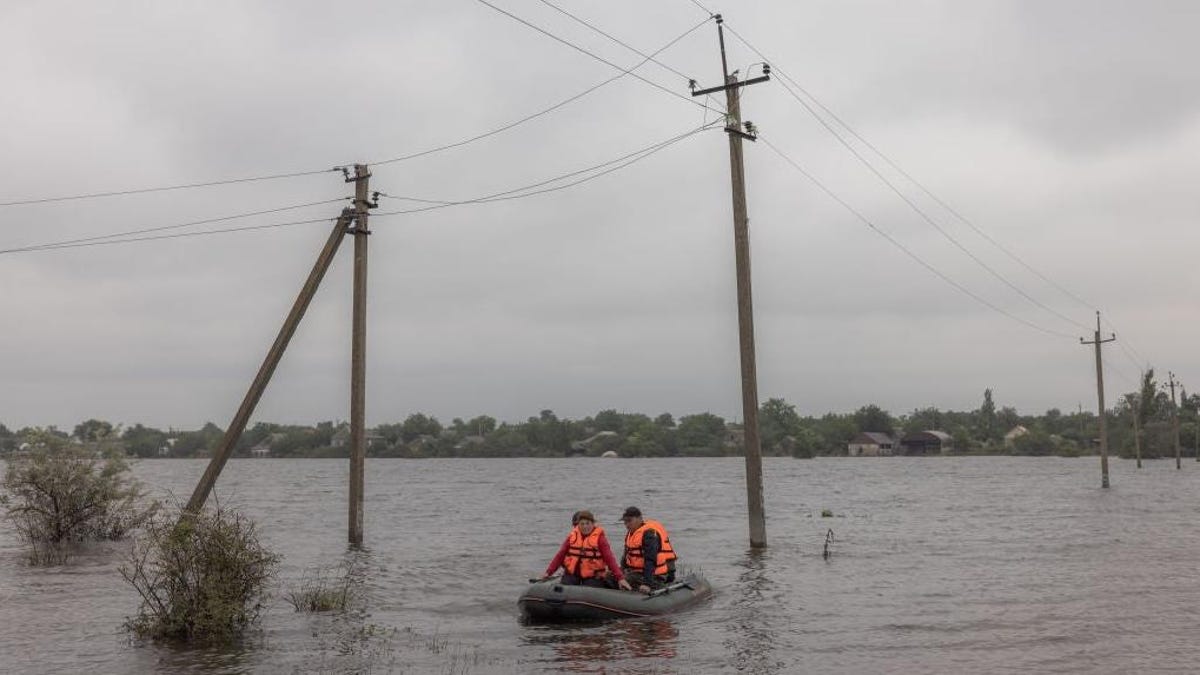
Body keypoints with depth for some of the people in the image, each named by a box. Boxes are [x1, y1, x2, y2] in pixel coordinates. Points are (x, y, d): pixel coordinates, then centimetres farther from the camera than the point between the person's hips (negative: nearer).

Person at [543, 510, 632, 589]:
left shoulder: (599, 537, -6)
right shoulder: (572, 535, 4)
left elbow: (610, 559, -11)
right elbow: (560, 555, 7)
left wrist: (620, 578, -19)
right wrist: (548, 572, 1)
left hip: (592, 577, -3)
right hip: (571, 574, 3)